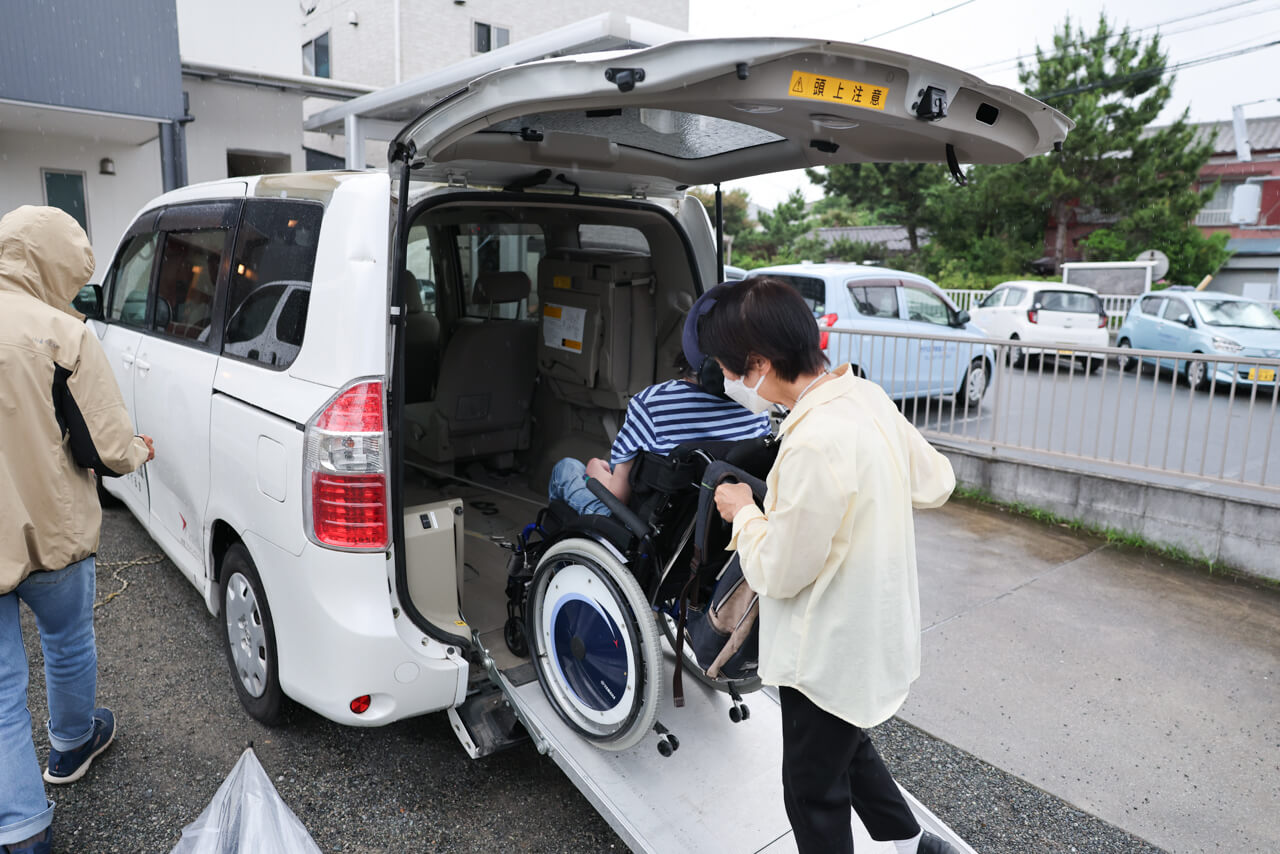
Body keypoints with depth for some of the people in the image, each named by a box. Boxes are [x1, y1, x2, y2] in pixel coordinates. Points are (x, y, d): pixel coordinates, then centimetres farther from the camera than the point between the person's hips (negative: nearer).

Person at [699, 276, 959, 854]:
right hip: (875, 628, 9)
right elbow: (935, 483, 7)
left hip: (831, 652, -9)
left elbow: (777, 575, -24)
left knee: (813, 790, 15)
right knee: (846, 745, 31)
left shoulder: (816, 445, -34)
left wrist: (743, 512, -8)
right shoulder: (865, 396, -6)